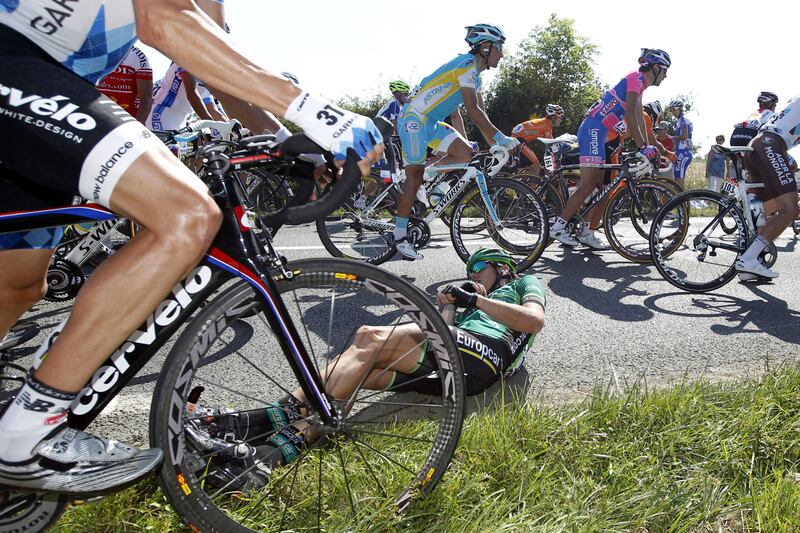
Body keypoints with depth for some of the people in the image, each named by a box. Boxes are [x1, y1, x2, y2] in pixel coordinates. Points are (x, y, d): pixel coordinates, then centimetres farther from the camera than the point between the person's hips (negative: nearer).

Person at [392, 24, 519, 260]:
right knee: (414, 175, -7)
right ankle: (400, 234, 1)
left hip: (431, 122, 9)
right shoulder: (466, 64, -15)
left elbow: (480, 114, 15)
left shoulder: (475, 75, 15)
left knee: (466, 154, -7)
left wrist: (496, 144, 9)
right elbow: (473, 111, -22)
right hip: (414, 118, -9)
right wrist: (501, 138, -20)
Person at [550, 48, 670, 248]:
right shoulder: (636, 78, -8)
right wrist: (643, 147, -21)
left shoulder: (639, 83, 22)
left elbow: (639, 119, 22)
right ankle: (558, 226, -10)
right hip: (594, 130, -10)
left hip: (597, 132, 10)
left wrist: (647, 148, 16)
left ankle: (586, 232, 8)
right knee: (588, 185, -13)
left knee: (601, 187, 7)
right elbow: (629, 114, -21)